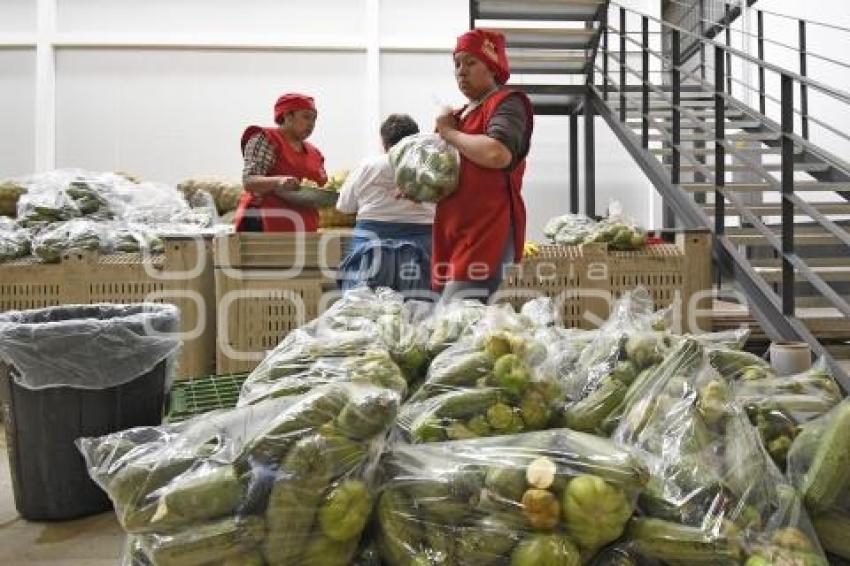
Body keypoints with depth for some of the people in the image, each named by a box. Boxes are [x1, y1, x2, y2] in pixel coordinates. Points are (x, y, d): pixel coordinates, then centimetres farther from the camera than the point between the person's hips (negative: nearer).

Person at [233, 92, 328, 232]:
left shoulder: (314, 153, 20)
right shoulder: (265, 139, -1)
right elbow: (249, 181, -12)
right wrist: (278, 181, -30)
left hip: (303, 231, 7)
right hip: (263, 226, -6)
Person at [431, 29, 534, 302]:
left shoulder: (507, 103, -3)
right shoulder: (461, 114, 22)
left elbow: (497, 154, -24)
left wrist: (449, 133, -8)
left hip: (486, 232, -9)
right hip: (455, 233, 9)